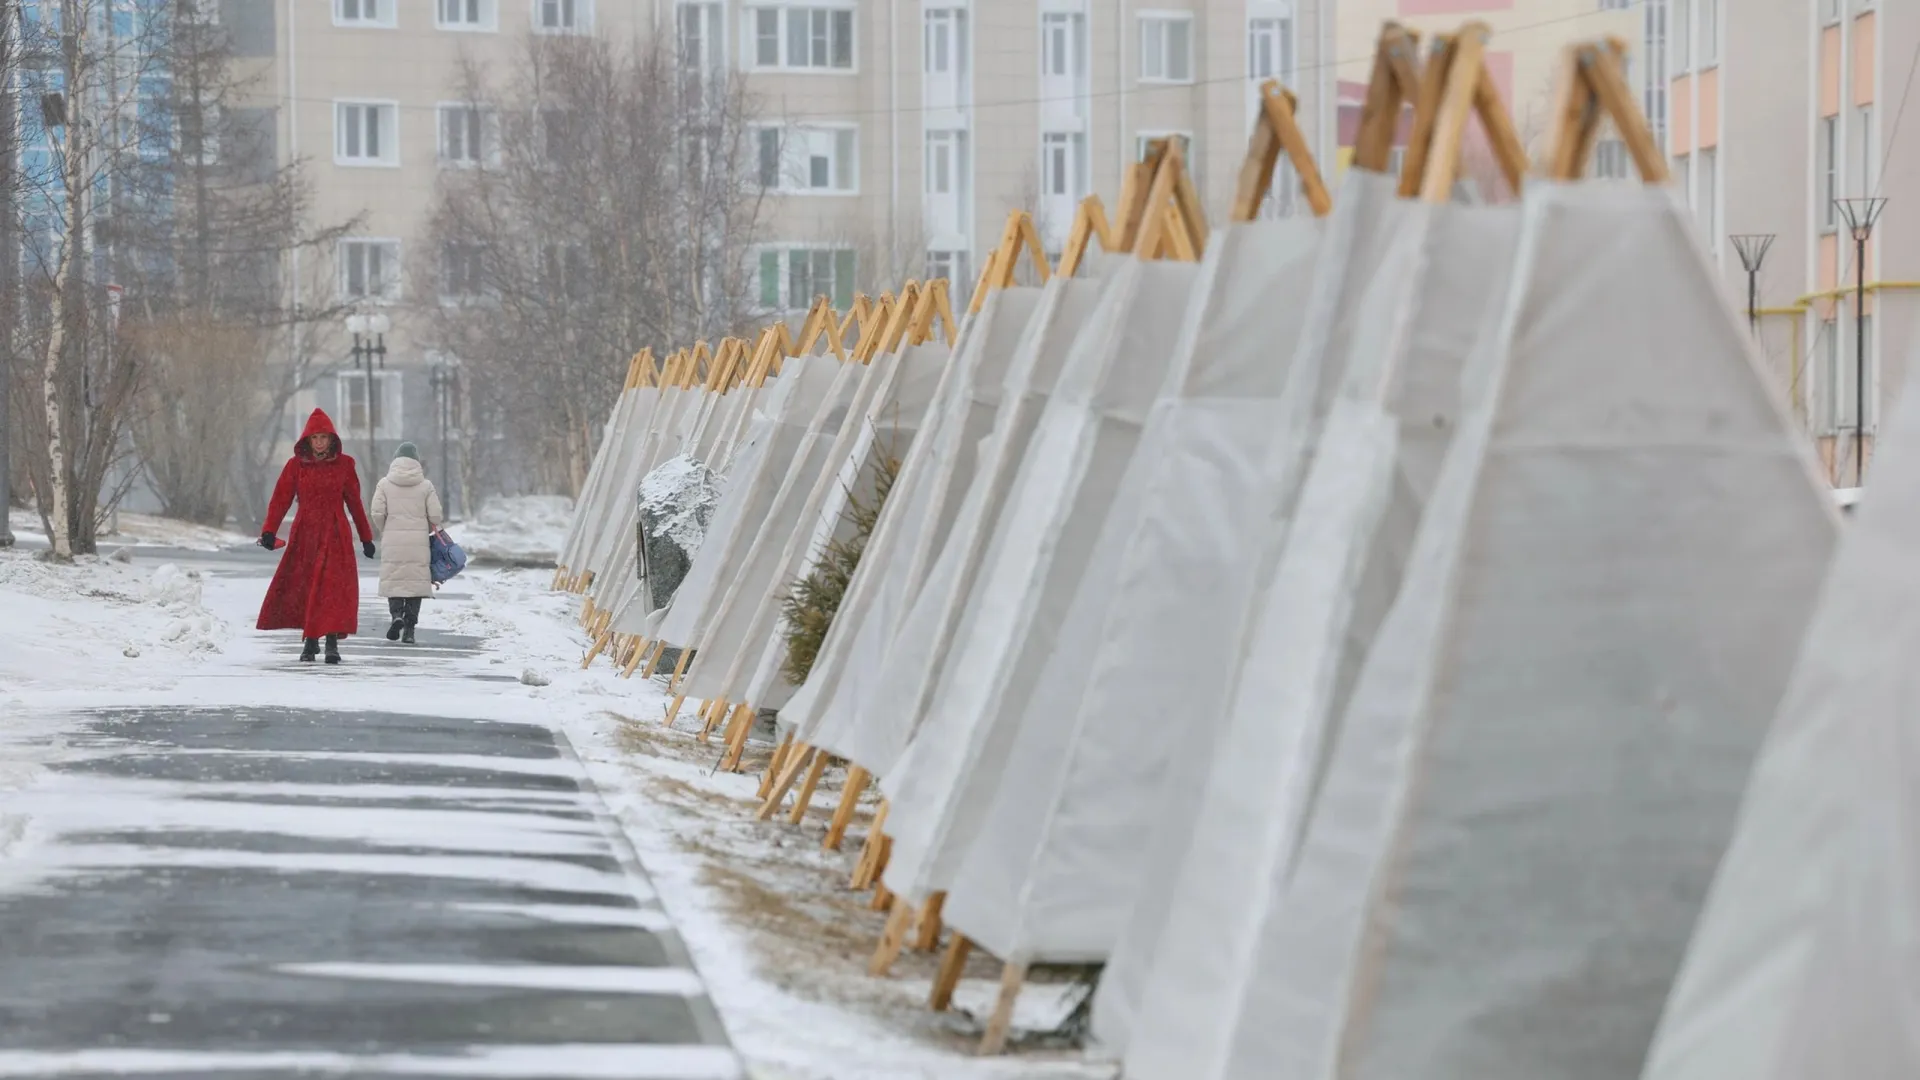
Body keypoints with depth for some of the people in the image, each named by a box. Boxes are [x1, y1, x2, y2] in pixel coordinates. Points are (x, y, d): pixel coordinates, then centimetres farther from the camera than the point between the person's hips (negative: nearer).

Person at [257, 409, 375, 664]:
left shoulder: (344, 464, 4)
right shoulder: (296, 465, 3)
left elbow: (354, 502, 10)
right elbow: (281, 499, -3)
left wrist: (366, 537, 13)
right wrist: (269, 531, -16)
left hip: (336, 534, -1)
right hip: (305, 534, 1)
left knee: (334, 586, -13)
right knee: (304, 586, 2)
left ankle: (332, 642, -14)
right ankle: (310, 642, 16)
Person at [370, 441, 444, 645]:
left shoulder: (384, 483, 1)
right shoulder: (425, 485, 0)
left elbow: (377, 513, -5)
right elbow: (435, 516, -2)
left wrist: (385, 531, 13)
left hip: (392, 540, 0)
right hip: (418, 542, 0)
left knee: (393, 579, 10)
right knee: (416, 580, 5)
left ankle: (396, 614, -15)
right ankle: (409, 629, 2)